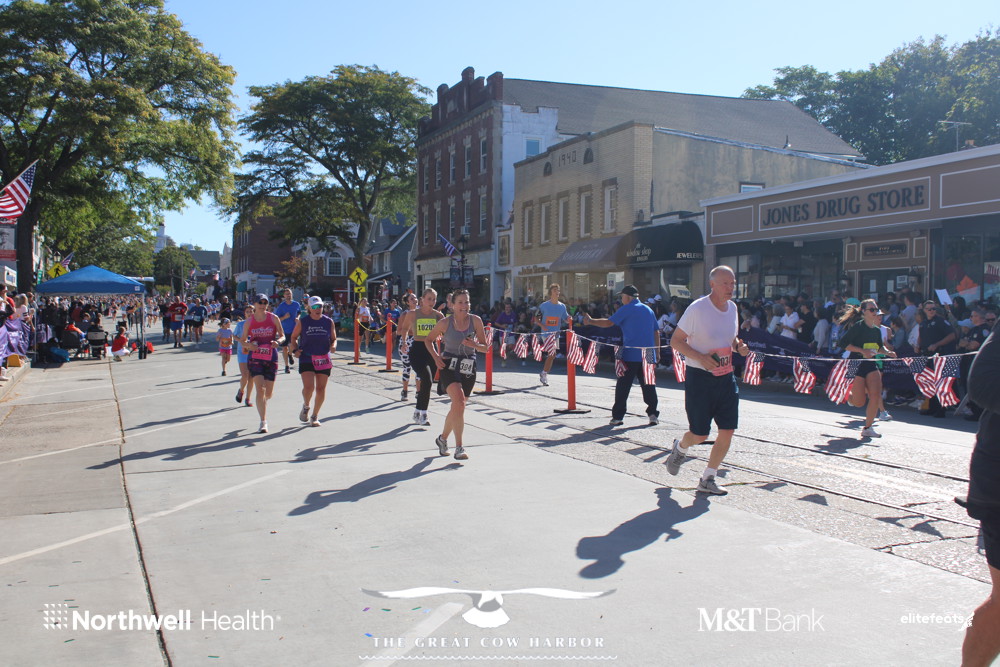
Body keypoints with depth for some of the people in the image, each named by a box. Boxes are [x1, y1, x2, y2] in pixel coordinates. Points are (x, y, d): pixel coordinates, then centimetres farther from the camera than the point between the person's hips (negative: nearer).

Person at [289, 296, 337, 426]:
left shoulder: (329, 322, 4)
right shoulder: (302, 322, 0)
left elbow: (334, 338, 13)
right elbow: (293, 337, 10)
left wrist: (333, 346, -9)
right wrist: (295, 350, -7)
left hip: (324, 360, 2)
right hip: (306, 359, -2)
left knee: (321, 389, 2)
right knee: (308, 387, -16)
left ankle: (315, 416, 19)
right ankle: (305, 407, 17)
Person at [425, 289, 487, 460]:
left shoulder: (475, 321, -2)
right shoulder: (445, 323, -6)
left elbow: (485, 348, 1)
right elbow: (428, 340, 9)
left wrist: (474, 345, -20)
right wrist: (436, 357, -6)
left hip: (468, 368, 3)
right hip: (449, 366, -3)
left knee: (457, 407, 14)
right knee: (459, 403, -24)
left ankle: (442, 438, 40)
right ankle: (459, 448, -19)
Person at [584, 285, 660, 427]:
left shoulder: (627, 309, -3)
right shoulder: (649, 310, 15)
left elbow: (608, 323, -8)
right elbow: (656, 332, 16)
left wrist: (590, 321, 3)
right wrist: (657, 351, 20)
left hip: (631, 355, -5)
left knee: (623, 387, 1)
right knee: (648, 386, 10)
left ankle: (617, 416, 1)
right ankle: (653, 414, 6)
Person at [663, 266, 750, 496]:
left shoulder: (732, 308, 6)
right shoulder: (697, 309, -14)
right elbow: (676, 341, -10)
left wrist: (739, 346, -2)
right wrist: (701, 358, -23)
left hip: (726, 378, 6)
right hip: (700, 378, -6)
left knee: (728, 431, -1)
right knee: (700, 435, 1)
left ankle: (707, 480, 14)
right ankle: (680, 448, 37)